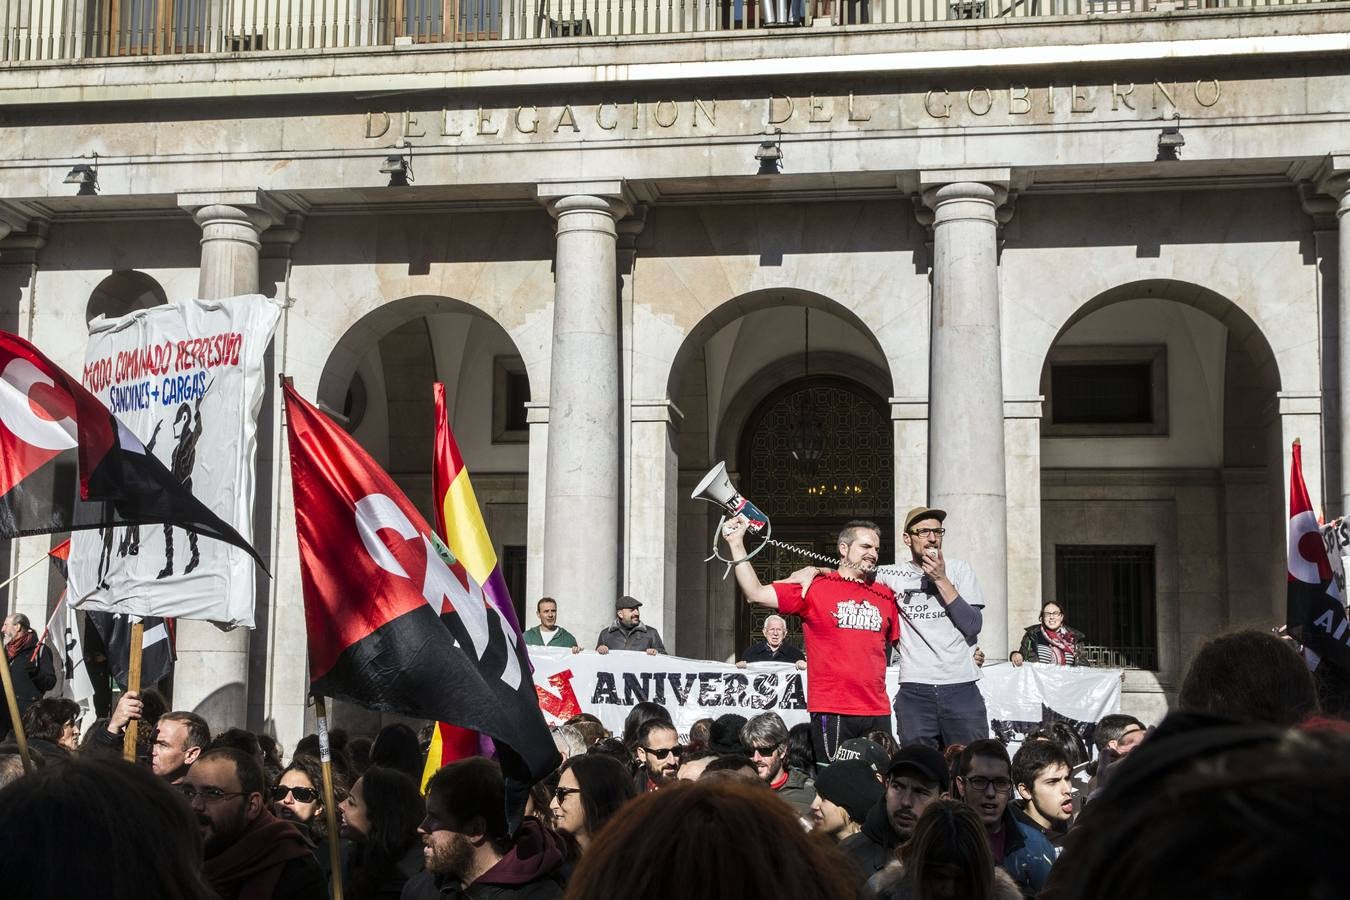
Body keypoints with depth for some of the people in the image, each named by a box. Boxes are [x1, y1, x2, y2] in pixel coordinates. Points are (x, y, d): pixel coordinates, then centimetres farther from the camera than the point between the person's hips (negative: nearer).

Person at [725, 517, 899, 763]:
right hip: (831, 712, -4)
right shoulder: (814, 587, -2)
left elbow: (897, 640, 21)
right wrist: (736, 544, -11)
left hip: (877, 712, 4)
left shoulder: (885, 595, 12)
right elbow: (756, 594, -7)